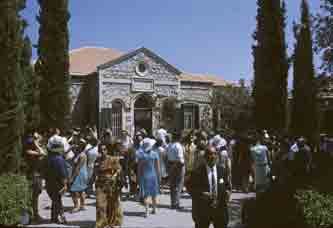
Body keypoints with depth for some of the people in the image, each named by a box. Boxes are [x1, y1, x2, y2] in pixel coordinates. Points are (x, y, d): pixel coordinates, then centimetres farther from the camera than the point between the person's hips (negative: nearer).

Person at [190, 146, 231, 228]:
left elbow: (228, 186, 12)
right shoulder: (197, 172, -7)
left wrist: (228, 191, -10)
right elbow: (191, 189, -7)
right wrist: (201, 194, -23)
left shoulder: (222, 171, 5)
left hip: (220, 209, 3)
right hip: (202, 210, -3)